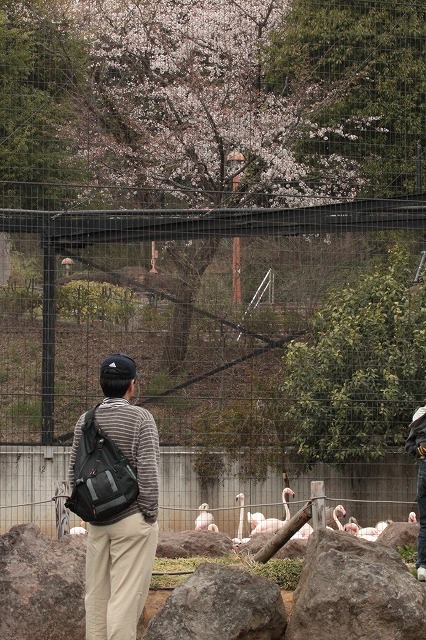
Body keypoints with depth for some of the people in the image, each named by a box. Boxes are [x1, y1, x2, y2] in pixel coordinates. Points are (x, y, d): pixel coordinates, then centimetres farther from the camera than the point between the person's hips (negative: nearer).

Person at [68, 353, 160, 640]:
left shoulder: (85, 420, 7)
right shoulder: (140, 417, -9)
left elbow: (74, 473, 10)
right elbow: (148, 471, -13)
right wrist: (151, 514, -5)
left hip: (96, 520, 6)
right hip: (132, 519, -5)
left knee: (96, 594, 11)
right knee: (126, 595, -6)